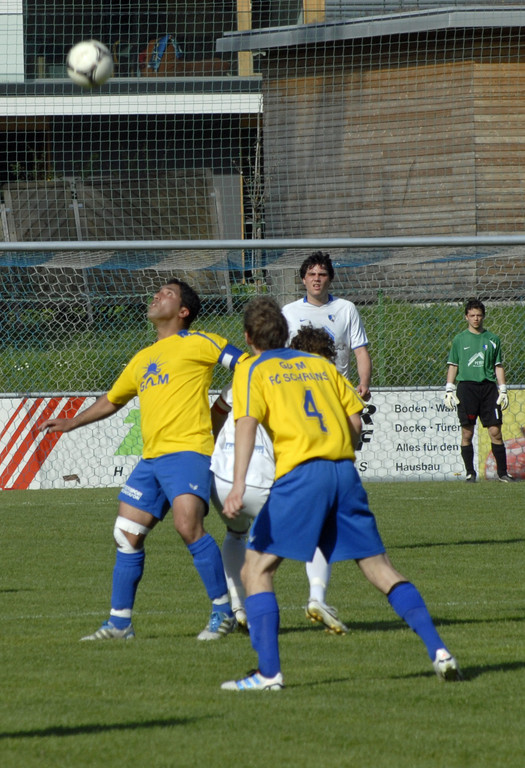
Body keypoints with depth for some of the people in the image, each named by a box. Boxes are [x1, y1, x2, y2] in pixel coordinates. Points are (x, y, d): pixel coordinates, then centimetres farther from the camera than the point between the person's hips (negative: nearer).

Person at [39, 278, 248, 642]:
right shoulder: (142, 359, 24)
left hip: (187, 450, -8)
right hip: (152, 458, 8)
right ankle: (120, 622, 11)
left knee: (188, 525, -24)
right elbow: (112, 400, 38)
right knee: (127, 534, 4)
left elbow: (246, 364, -2)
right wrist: (70, 424, 41)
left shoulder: (196, 343, 2)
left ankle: (224, 612, -15)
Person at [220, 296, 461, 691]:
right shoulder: (321, 365, 22)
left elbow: (247, 423, -9)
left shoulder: (252, 370, 8)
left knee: (257, 568, 3)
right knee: (381, 567, 10)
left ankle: (269, 671, -9)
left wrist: (238, 485, -19)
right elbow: (356, 422, 15)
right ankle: (438, 650, 1)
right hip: (345, 472, 5)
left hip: (299, 474, -5)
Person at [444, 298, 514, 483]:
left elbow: (498, 367, 13)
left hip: (488, 387, 1)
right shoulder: (459, 340, 7)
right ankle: (470, 473, 5)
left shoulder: (492, 339, 11)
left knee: (495, 431, -3)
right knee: (467, 433, -2)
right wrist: (449, 390, 1)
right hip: (466, 386, -1)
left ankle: (502, 473, 2)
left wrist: (503, 391, 7)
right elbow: (453, 366, 9)